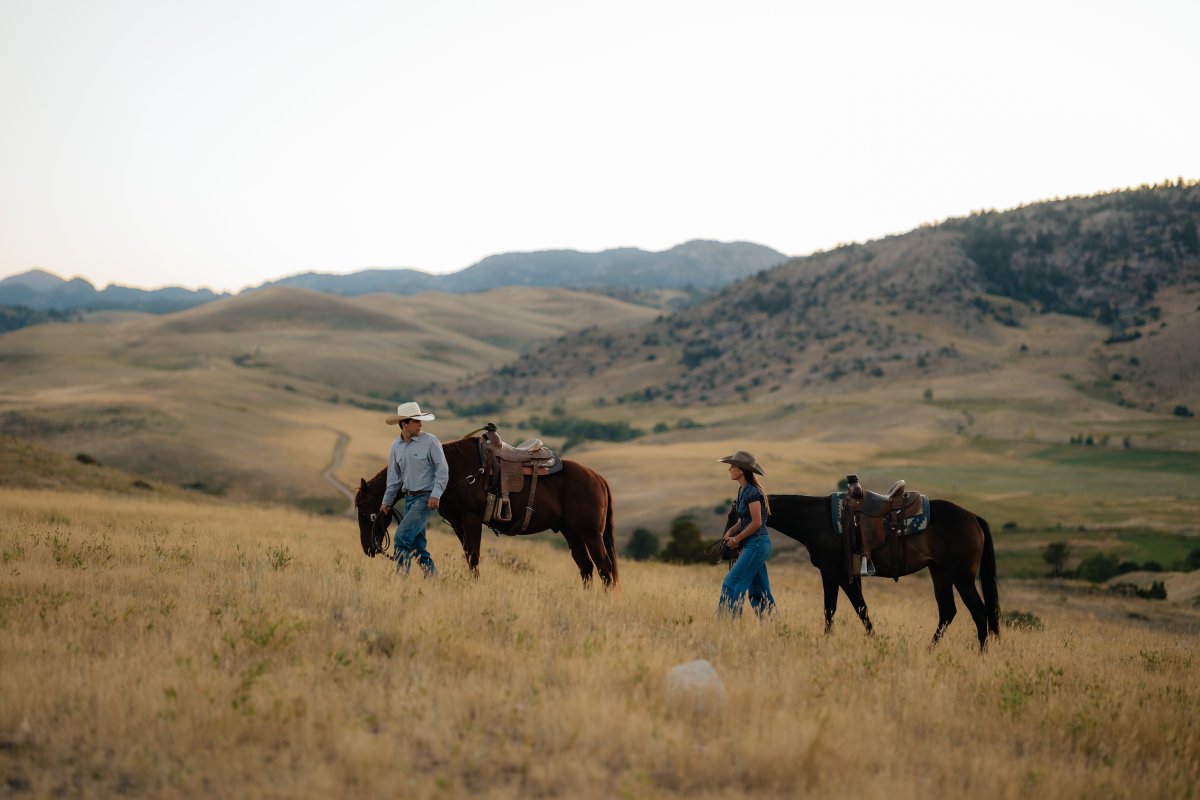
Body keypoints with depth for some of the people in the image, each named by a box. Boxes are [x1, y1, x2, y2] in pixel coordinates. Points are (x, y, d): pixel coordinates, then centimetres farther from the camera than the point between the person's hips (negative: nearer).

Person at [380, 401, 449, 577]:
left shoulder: (430, 441, -9)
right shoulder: (396, 446, 7)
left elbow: (442, 470, -9)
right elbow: (394, 477, 17)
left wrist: (436, 494, -19)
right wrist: (387, 502, 18)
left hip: (426, 498, -6)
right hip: (409, 497, 6)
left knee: (402, 535, -16)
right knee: (417, 545, 9)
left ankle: (401, 576, -11)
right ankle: (433, 577, 20)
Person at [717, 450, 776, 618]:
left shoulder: (752, 492, -17)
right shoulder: (743, 490, 12)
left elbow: (756, 522, -20)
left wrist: (736, 539, -12)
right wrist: (731, 531, 3)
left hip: (757, 544, -10)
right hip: (754, 545, 10)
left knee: (732, 583, -9)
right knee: (759, 590, 11)